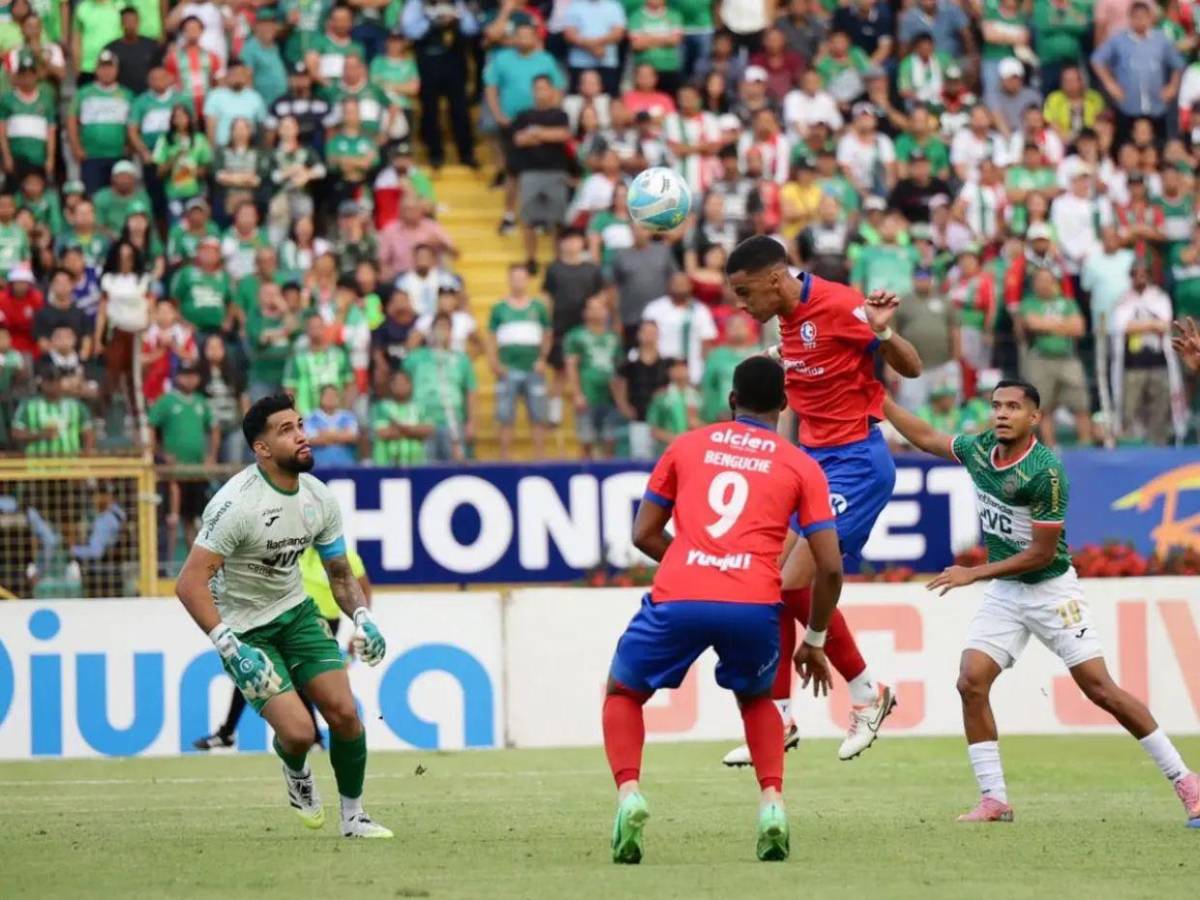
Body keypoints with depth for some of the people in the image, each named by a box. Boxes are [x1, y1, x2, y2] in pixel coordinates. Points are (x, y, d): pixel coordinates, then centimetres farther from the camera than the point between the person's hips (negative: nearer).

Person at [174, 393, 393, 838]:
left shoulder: (319, 498, -3)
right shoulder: (237, 503, -25)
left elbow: (341, 574, 11)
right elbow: (190, 583, -27)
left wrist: (362, 618, -9)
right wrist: (230, 647, -34)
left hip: (297, 613, 6)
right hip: (246, 630, -6)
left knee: (344, 712, -8)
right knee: (298, 732, -16)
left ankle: (353, 816, 13)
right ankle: (295, 773, 21)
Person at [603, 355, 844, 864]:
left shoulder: (687, 446, 19)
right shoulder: (801, 467, 14)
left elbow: (644, 534, 19)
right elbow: (829, 567, 10)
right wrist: (814, 642, 22)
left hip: (677, 597, 0)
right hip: (755, 605, 1)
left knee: (623, 693, 24)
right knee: (756, 698, 31)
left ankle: (628, 792, -3)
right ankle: (772, 801, 7)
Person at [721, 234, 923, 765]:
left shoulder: (837, 306, -17)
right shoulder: (790, 318, 9)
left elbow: (910, 369, -15)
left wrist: (883, 331, -33)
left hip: (855, 462, -9)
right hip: (812, 458, 9)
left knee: (797, 578, -17)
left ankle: (867, 694, 0)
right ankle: (778, 720, 8)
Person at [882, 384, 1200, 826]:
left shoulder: (1046, 470, -22)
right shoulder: (980, 449, -2)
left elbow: (1042, 553, -19)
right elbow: (926, 437, 17)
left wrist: (974, 573, -18)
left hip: (1051, 590, -6)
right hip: (1003, 593, 6)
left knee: (1100, 689, -9)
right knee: (971, 682, -9)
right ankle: (994, 800, -2)